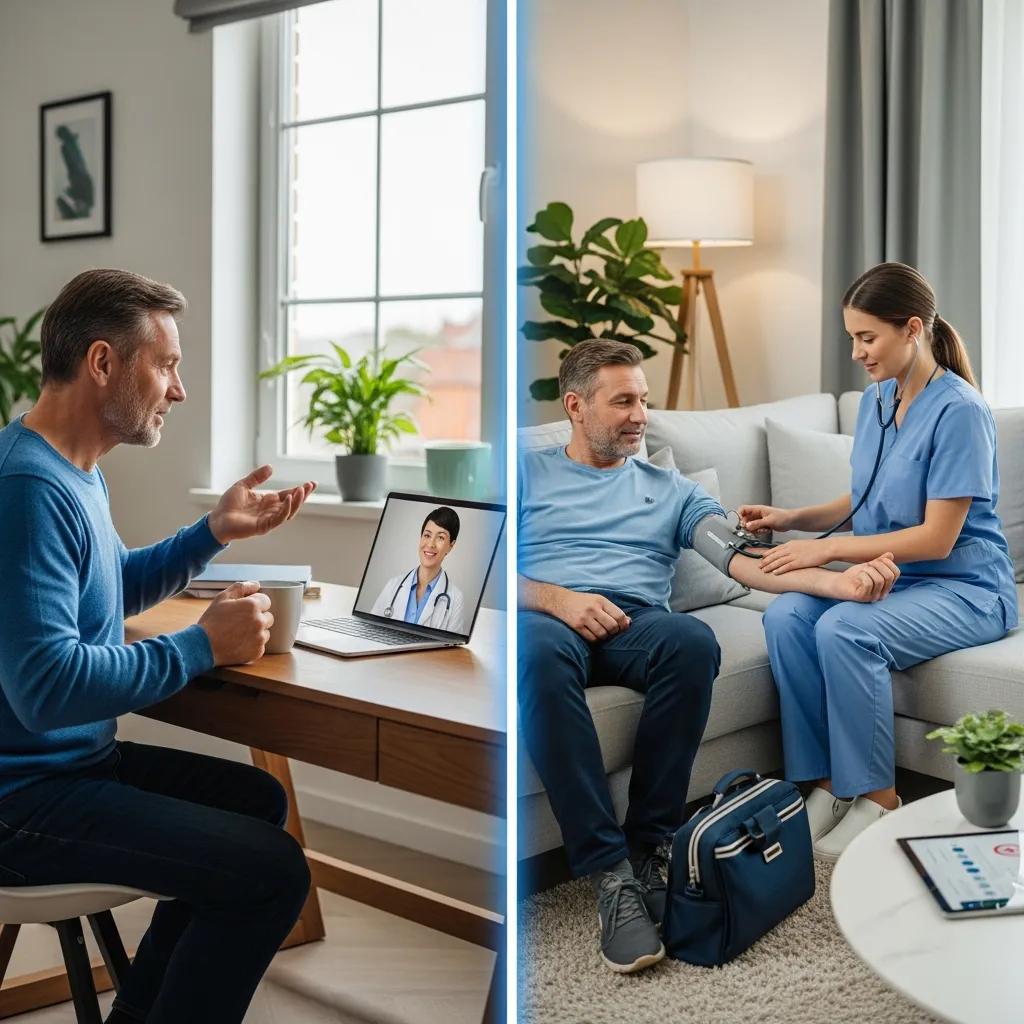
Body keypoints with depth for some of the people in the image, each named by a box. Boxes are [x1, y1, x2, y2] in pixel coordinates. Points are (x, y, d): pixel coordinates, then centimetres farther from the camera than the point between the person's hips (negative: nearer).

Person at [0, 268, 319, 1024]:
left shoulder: (74, 471, 9)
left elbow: (115, 588, 25)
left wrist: (215, 532, 12)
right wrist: (204, 645, -22)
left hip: (71, 760, 11)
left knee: (257, 799, 23)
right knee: (273, 872, -17)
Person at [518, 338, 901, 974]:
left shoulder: (670, 490, 25)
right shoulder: (526, 473, 20)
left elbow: (743, 558, 9)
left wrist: (837, 580, -8)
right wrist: (556, 598, -11)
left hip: (638, 625, 2)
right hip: (546, 618, -2)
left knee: (693, 639, -35)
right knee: (539, 648, -40)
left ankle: (648, 849, -24)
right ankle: (611, 873, -35)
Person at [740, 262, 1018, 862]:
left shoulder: (959, 412, -16)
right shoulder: (877, 401, 8)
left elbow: (937, 538, -19)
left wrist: (827, 549, -20)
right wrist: (792, 518, 2)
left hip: (965, 588, -7)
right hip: (889, 579, 7)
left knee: (844, 629, -33)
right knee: (785, 618, -21)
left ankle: (877, 797, -17)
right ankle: (828, 784, -14)